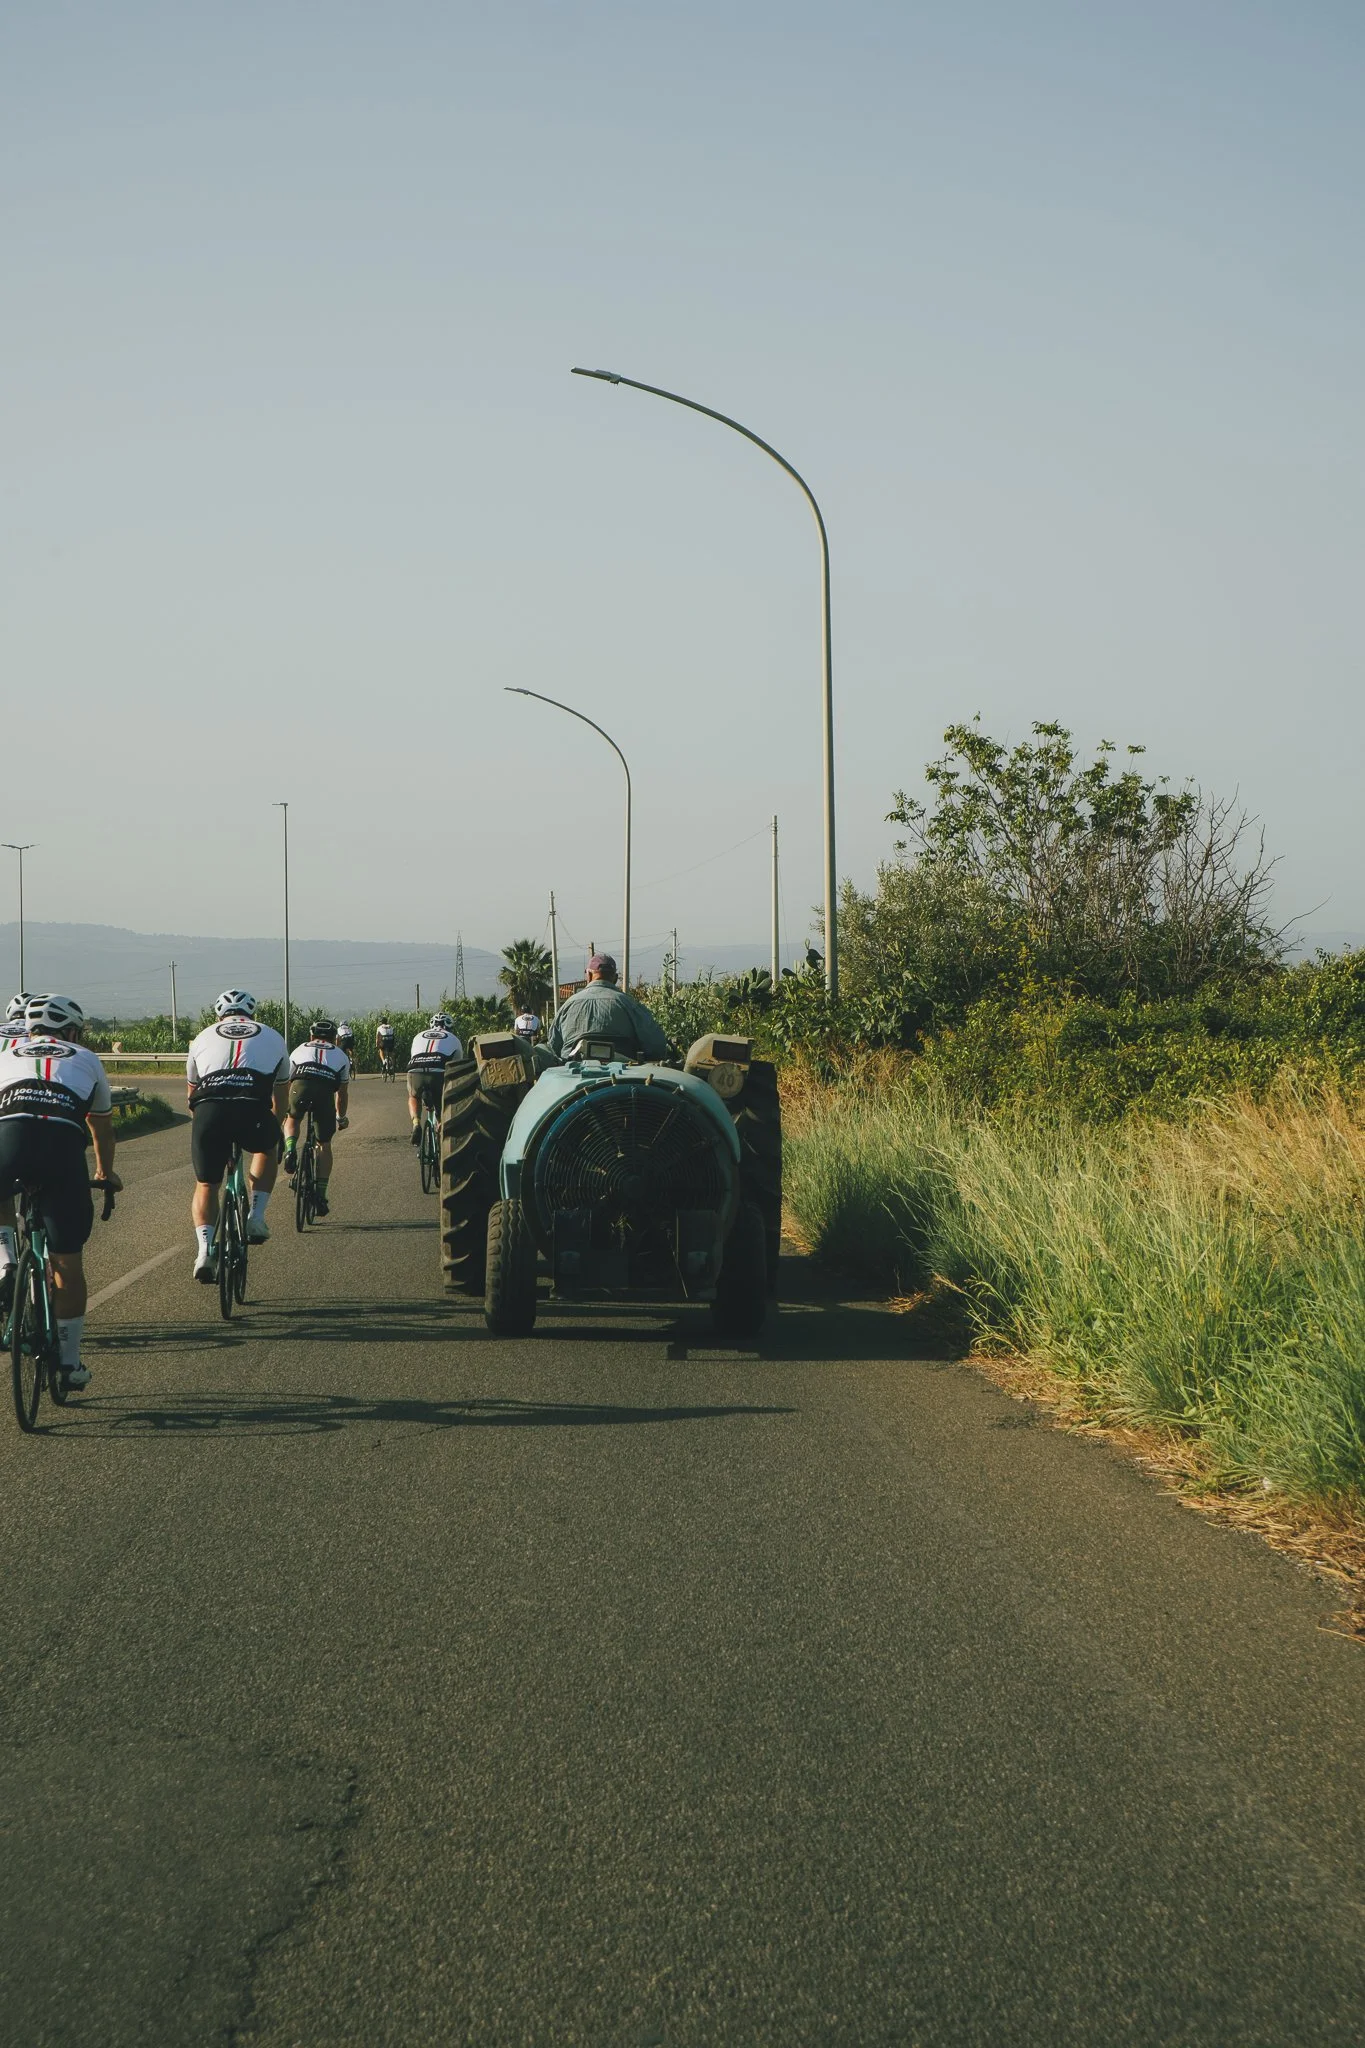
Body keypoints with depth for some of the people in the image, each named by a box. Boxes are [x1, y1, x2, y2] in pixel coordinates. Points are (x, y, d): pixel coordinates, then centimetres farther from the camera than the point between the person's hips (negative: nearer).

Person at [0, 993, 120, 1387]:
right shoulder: (86, 1060, 32)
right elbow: (102, 1129, 45)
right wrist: (106, 1173, 62)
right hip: (64, 1144, 0)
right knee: (68, 1263, 14)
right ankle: (70, 1362, 21)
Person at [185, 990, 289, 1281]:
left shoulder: (204, 1037, 29)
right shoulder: (273, 1038, 28)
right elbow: (281, 1098, 38)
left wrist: (203, 1128, 56)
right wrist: (274, 1130, 56)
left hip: (209, 1112, 1)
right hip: (253, 1112, -1)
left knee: (206, 1185, 20)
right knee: (267, 1148, 34)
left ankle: (205, 1249, -1)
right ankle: (256, 1218, 20)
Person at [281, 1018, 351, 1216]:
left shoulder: (299, 1050, 34)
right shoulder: (340, 1056, 34)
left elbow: (285, 1084, 37)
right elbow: (343, 1093, 38)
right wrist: (341, 1117, 54)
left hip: (300, 1087, 0)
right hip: (325, 1092, 0)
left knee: (291, 1119, 33)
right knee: (324, 1145, 14)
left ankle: (290, 1149, 3)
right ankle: (321, 1195, 11)